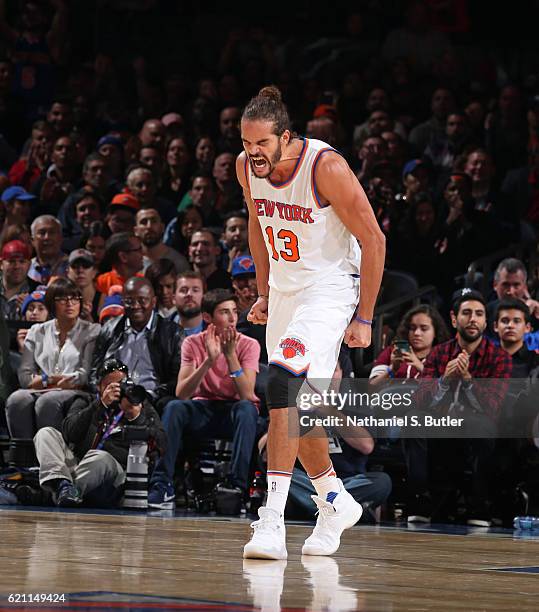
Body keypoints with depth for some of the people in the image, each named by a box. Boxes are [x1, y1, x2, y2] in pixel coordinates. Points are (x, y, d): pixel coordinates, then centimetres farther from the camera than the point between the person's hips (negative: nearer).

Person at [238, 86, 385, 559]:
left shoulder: (327, 168, -24)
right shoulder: (247, 167, -5)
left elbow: (373, 240, -16)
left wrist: (364, 318, -16)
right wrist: (264, 293, 12)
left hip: (331, 288, -7)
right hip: (284, 287, 7)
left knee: (284, 382, -25)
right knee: (294, 409, 11)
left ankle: (273, 521, -26)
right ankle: (335, 503, 32)